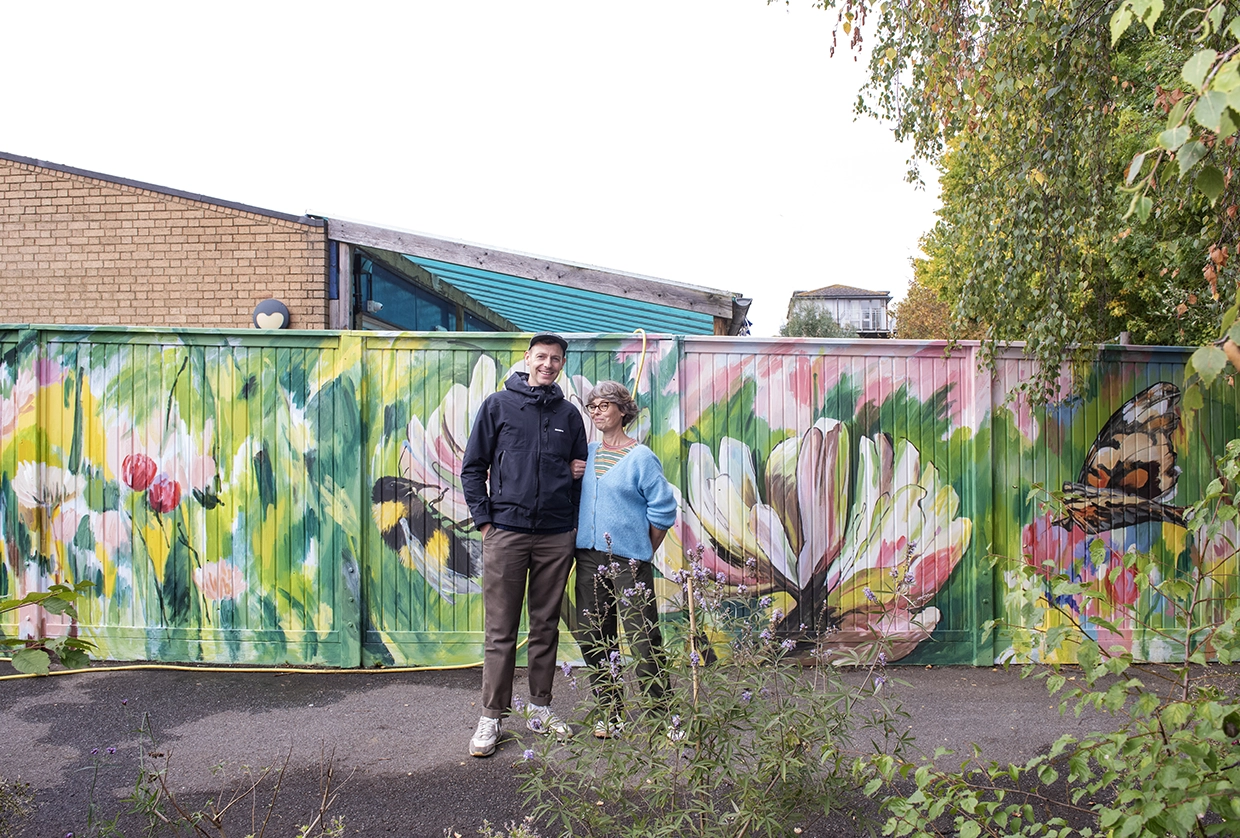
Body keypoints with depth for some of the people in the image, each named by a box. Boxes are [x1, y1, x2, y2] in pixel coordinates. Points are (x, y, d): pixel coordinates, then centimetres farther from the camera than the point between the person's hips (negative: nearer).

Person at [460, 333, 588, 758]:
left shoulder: (569, 415, 12)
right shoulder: (498, 405, 4)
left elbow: (581, 469, 23)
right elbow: (473, 467, 3)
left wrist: (577, 487, 0)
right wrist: (484, 520, -4)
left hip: (557, 536, 3)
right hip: (506, 531, -3)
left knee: (546, 627, 10)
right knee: (501, 630, 1)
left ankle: (540, 709, 22)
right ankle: (491, 716, 10)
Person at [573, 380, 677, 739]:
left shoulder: (641, 457, -6)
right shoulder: (587, 454, 10)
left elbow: (663, 510, -5)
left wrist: (643, 551, 1)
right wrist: (583, 537, 13)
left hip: (628, 561, -6)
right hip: (589, 558, 6)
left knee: (643, 639, -5)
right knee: (593, 638, 9)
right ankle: (611, 710, 21)